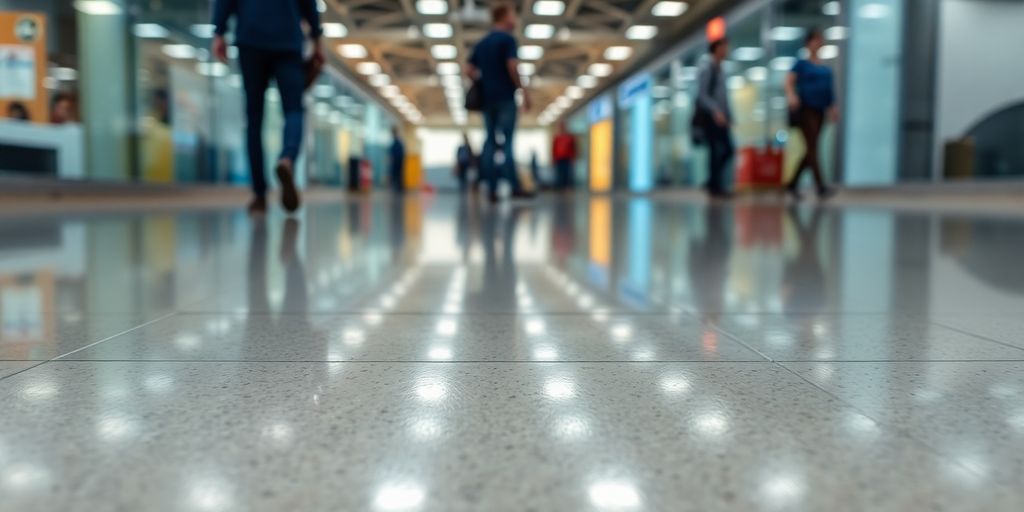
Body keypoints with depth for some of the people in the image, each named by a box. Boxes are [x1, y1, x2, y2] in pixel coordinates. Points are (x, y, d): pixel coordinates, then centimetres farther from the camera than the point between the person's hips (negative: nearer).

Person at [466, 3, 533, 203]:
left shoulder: (481, 43, 16)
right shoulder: (508, 39, -5)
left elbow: (469, 70, 12)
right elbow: (512, 66, -16)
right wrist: (523, 91, -11)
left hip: (487, 98, 6)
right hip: (505, 97, -6)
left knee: (490, 142, 4)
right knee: (507, 141, -9)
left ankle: (492, 189, 0)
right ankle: (515, 187, -12)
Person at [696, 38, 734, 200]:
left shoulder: (719, 68, 15)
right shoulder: (707, 67, -10)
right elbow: (702, 94, -18)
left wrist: (728, 115, 17)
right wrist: (715, 111, -28)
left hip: (720, 117, 9)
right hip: (710, 116, -9)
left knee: (728, 150, 8)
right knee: (715, 151, -4)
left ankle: (714, 183, 18)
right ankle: (715, 188, 5)